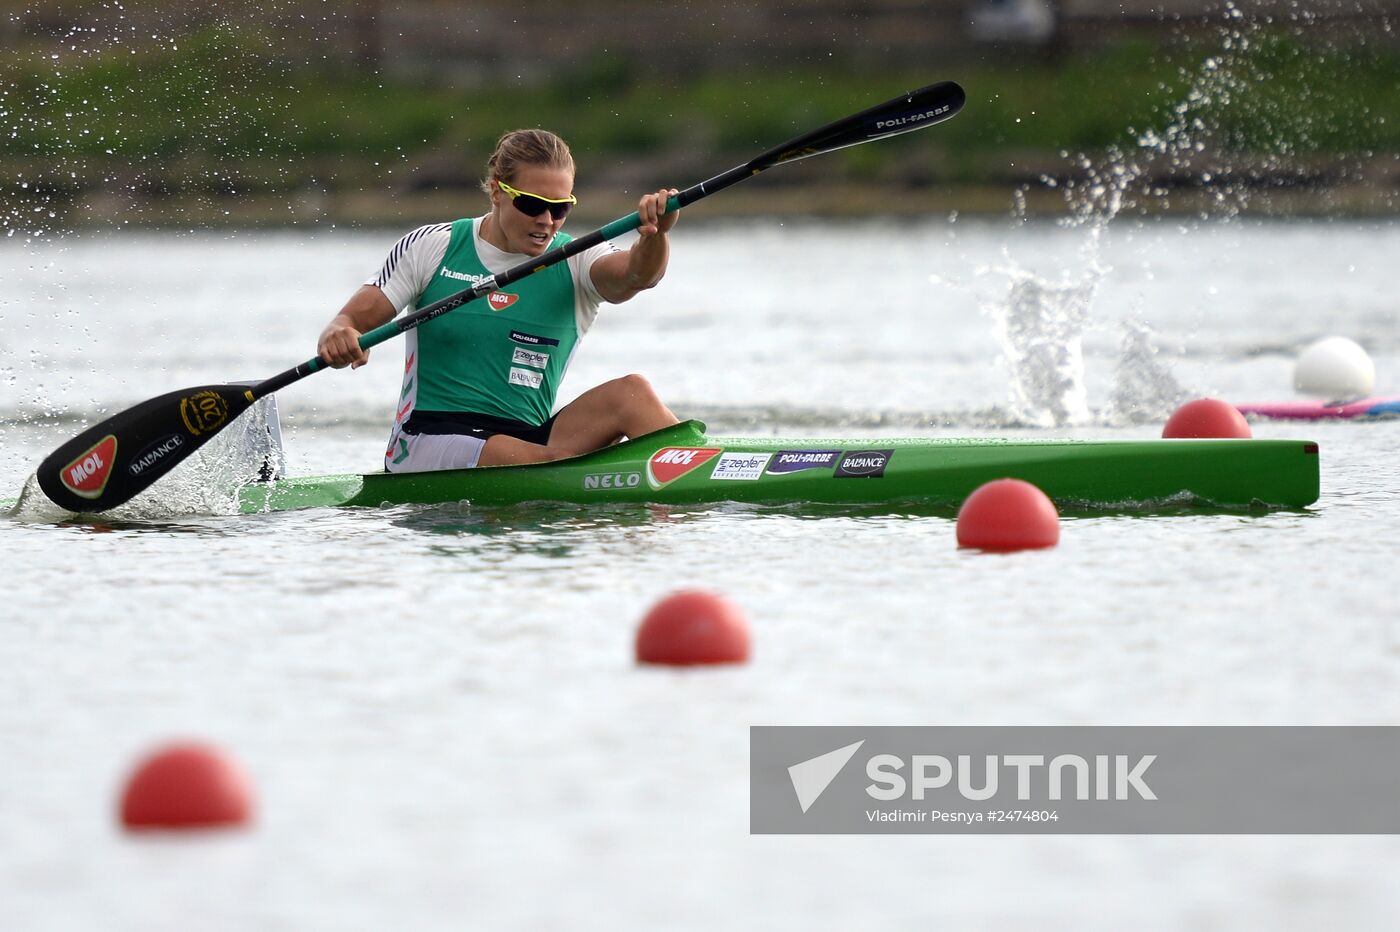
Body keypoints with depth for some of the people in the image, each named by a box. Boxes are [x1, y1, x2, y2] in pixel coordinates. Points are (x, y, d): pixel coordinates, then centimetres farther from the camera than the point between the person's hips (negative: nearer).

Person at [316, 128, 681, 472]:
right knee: (552, 463, -34)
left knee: (630, 393, -24)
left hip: (527, 437, 3)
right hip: (427, 440, -3)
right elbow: (351, 319, 2)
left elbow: (638, 275, -16)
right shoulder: (431, 248, 3)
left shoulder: (575, 263, 5)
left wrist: (655, 235, -41)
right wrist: (338, 338, -24)